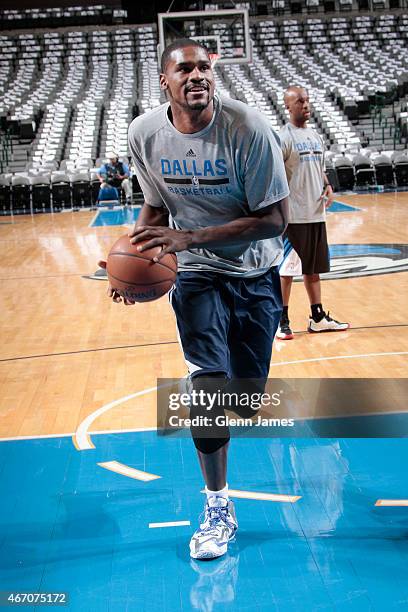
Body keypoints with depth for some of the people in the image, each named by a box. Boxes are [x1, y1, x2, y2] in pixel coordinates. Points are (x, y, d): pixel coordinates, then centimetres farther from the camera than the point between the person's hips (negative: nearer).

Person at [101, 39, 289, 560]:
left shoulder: (247, 128, -22)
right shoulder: (145, 133, -10)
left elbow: (275, 219, -22)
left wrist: (191, 237, -32)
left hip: (255, 272, 0)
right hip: (196, 273, 1)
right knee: (208, 382, -16)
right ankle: (218, 504, 4)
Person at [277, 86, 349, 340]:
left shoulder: (316, 136, 13)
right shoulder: (283, 138, -10)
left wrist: (327, 186, 3)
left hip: (316, 214, 7)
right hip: (293, 216, -7)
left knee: (314, 267, 14)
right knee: (286, 269, -1)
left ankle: (318, 318, 23)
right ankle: (281, 321, 9)